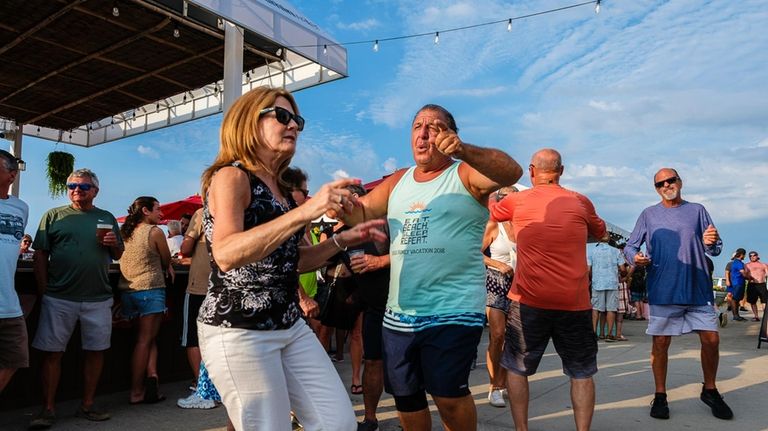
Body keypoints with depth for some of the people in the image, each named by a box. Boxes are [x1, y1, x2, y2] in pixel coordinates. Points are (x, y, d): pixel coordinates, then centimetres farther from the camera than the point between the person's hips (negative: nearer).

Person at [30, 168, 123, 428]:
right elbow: (40, 255, 2)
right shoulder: (53, 216, 6)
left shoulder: (107, 218, 12)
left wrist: (114, 244, -7)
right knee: (52, 353, 2)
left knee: (96, 351, 6)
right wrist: (43, 291, -4)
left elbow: (118, 255, 16)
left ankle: (87, 406, 19)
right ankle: (48, 409, 14)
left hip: (98, 299, 2)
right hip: (58, 298, -2)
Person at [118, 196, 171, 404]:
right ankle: (136, 392, 4)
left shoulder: (124, 232, 10)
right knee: (145, 340, 0)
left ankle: (150, 374, 0)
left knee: (147, 338, 15)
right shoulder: (155, 232, -8)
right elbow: (166, 262, 0)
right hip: (150, 289, -6)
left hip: (127, 290, 7)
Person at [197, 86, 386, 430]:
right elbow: (226, 255, -29)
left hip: (290, 326, 8)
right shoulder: (230, 177, -11)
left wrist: (343, 240, 7)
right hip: (238, 331, -8)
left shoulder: (280, 189, 12)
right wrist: (305, 211, -34)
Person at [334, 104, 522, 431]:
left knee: (448, 396, -5)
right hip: (398, 314, 6)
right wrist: (345, 207, -14)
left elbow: (511, 172, -22)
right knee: (405, 397, 16)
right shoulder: (398, 181, 13)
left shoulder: (466, 174, -4)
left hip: (454, 310, -5)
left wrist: (463, 151, -40)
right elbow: (362, 213, 11)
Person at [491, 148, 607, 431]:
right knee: (582, 372, 14)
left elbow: (488, 213, 23)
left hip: (529, 301, -1)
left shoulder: (516, 200, 2)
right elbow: (603, 235, 21)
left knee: (517, 368, 13)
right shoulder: (580, 202, 4)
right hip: (574, 302, 1)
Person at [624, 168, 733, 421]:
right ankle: (660, 396, 16)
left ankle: (710, 391, 26)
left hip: (698, 289, 1)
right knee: (660, 343, 3)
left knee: (711, 340, 3)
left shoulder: (697, 211, 9)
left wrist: (711, 244, -16)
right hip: (662, 291, -1)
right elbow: (630, 247, 6)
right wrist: (635, 258, -16)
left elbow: (715, 249, 7)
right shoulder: (648, 215, 7)